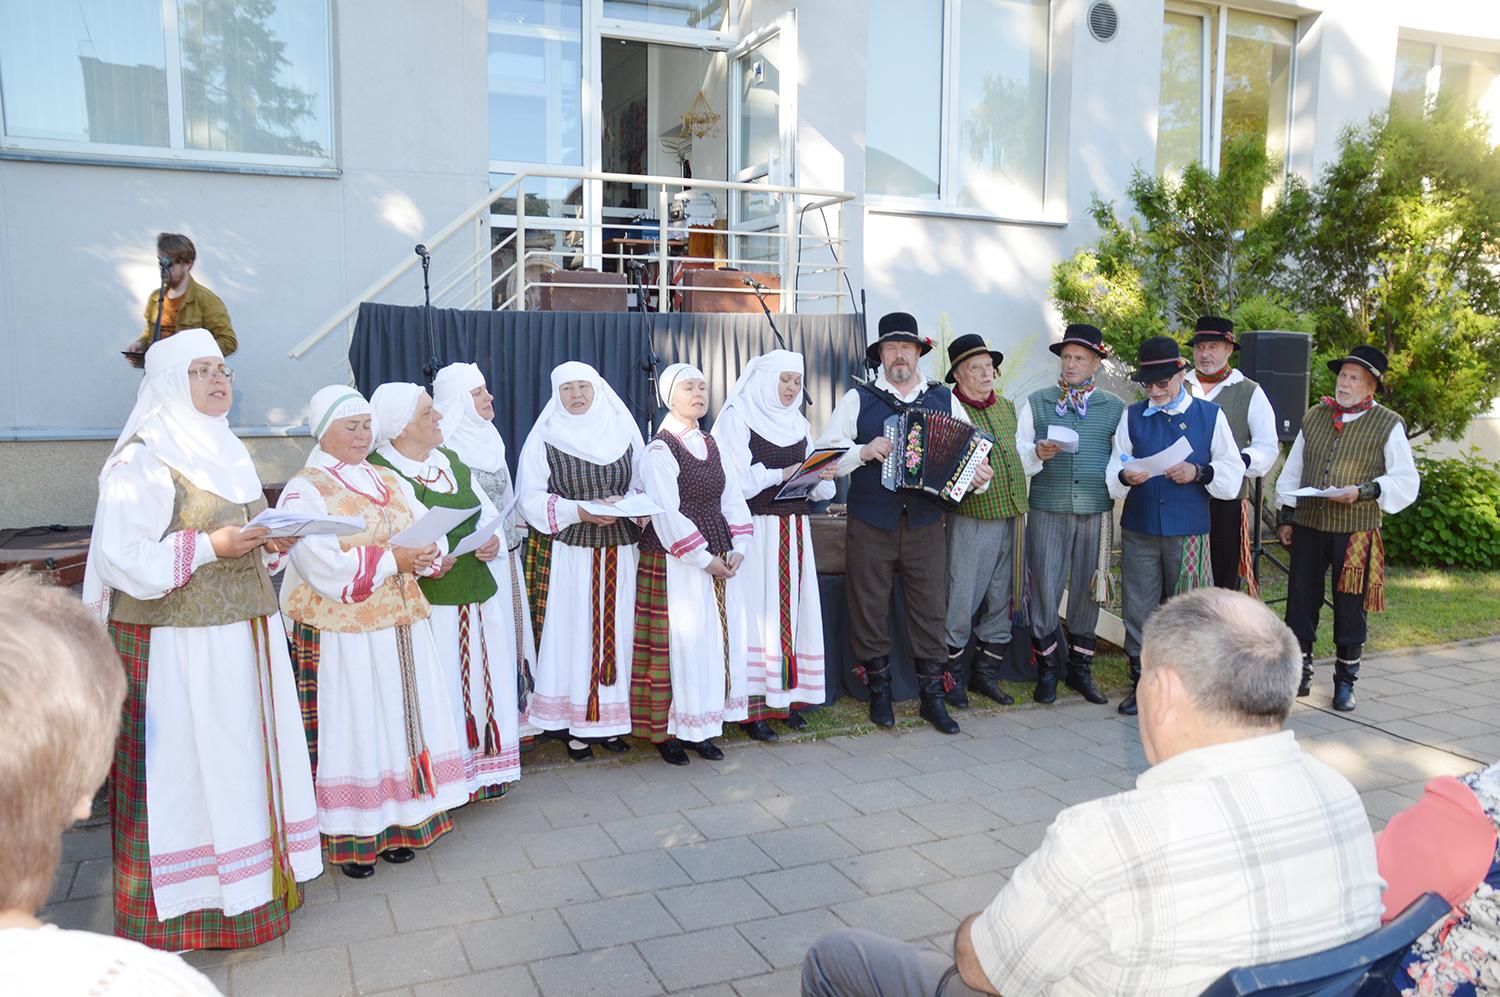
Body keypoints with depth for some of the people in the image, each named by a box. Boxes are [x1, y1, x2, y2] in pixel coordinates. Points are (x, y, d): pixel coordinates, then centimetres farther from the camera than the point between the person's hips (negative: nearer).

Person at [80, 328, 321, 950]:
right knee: (183, 766, 0)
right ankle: (182, 906, 13)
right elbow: (121, 558, -17)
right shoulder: (143, 461, -12)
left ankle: (251, 879, 25)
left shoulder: (225, 452, 15)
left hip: (243, 636, 8)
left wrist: (272, 539, 4)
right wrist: (209, 546, -22)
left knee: (248, 755, 12)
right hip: (177, 647, -8)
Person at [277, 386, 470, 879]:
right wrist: (392, 561, -17)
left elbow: (432, 538, 7)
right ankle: (351, 836, 10)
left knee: (401, 722, 9)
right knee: (351, 726, -1)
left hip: (402, 627, 6)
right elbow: (324, 568, -19)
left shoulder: (391, 482, 14)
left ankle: (397, 822, 20)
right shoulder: (304, 491, -6)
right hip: (341, 636, -6)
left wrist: (424, 554, -15)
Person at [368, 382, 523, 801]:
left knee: (484, 683, 12)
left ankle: (485, 768, 26)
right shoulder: (377, 469, -9)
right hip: (427, 604, -7)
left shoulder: (449, 459, 15)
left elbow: (488, 512, 20)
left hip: (480, 596, 7)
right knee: (440, 692, -1)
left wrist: (493, 539, 0)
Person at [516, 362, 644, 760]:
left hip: (618, 555, 3)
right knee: (571, 633, -2)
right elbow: (532, 499, -4)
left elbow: (644, 485, 12)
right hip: (565, 554, -2)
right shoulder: (544, 438, 1)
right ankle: (576, 725, 7)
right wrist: (579, 511, -17)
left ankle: (609, 717, 14)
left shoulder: (623, 432, 9)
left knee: (614, 632, 4)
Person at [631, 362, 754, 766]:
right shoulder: (660, 450, -8)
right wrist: (703, 558, -15)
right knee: (681, 643, -4)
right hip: (676, 564, -7)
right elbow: (666, 514, -15)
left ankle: (701, 728, 18)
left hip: (720, 561, 7)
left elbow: (732, 500, 12)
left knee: (717, 641, 7)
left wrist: (738, 549, -1)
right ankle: (666, 732, 9)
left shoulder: (712, 446, 13)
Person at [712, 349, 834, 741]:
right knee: (756, 610, -7)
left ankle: (783, 696, 12)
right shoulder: (737, 417, -1)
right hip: (756, 528, -6)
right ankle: (752, 705, -3)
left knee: (792, 608, 4)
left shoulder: (798, 422, 17)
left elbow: (815, 488, 15)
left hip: (794, 529, 6)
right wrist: (781, 475, -20)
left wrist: (822, 476, -6)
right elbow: (735, 480, -11)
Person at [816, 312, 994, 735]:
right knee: (870, 609, 6)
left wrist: (979, 478, -10)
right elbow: (825, 454, 0)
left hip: (925, 524, 1)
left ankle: (933, 696, 16)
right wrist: (862, 452, -16)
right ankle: (879, 692, 21)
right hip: (871, 526, -1)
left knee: (931, 610, 4)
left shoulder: (944, 400, 10)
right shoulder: (857, 399, 4)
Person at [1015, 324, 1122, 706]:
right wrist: (1038, 453, -16)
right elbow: (1018, 458, 3)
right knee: (1045, 593, 0)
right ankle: (1048, 669, 17)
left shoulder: (1115, 407, 9)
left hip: (1097, 513, 1)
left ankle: (1080, 670, 22)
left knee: (1087, 594, 8)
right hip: (1047, 512, -1)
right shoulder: (1036, 403, 6)